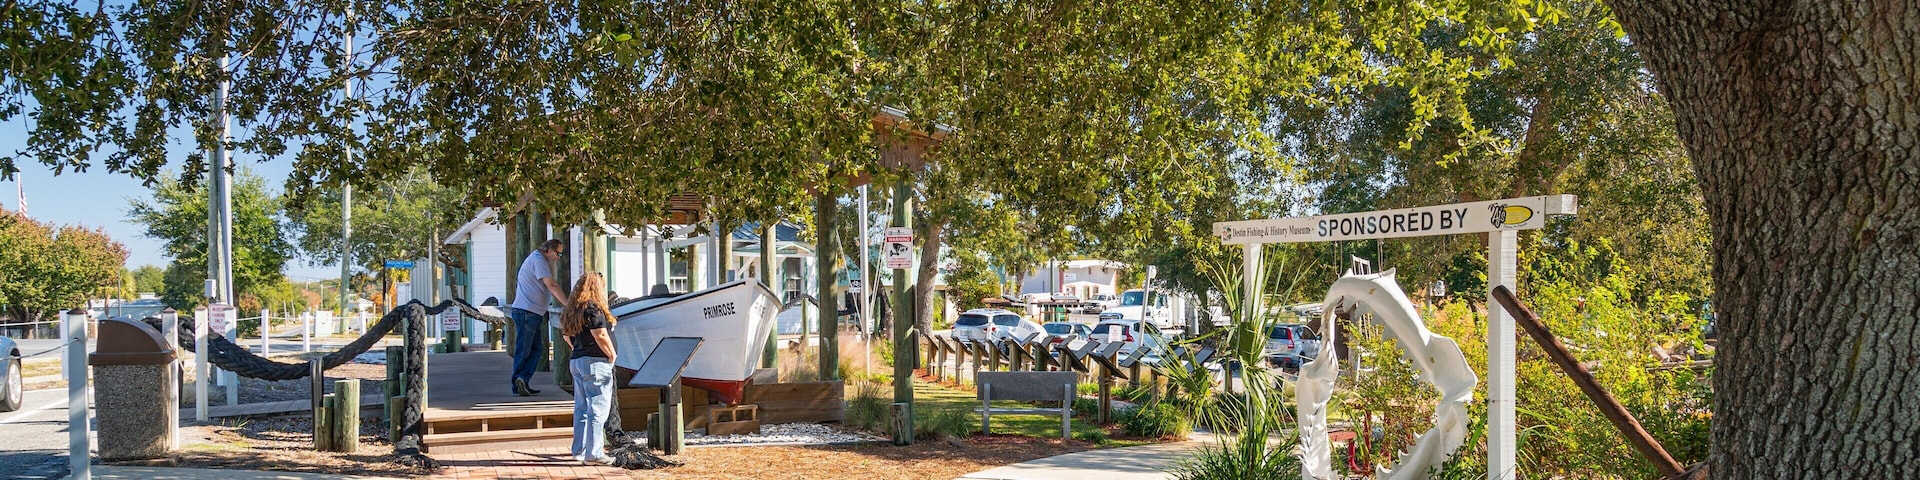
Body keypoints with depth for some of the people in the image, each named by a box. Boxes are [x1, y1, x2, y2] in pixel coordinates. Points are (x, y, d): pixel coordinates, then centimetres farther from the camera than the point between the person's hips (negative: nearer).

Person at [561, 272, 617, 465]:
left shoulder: (573, 310, 12)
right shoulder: (593, 308, -15)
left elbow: (567, 336, 20)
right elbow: (600, 335, -21)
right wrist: (612, 355, -9)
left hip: (577, 362, 9)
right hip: (596, 362, -9)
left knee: (581, 409, 14)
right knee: (597, 409, -5)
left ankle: (579, 450, 21)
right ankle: (594, 453, -4)